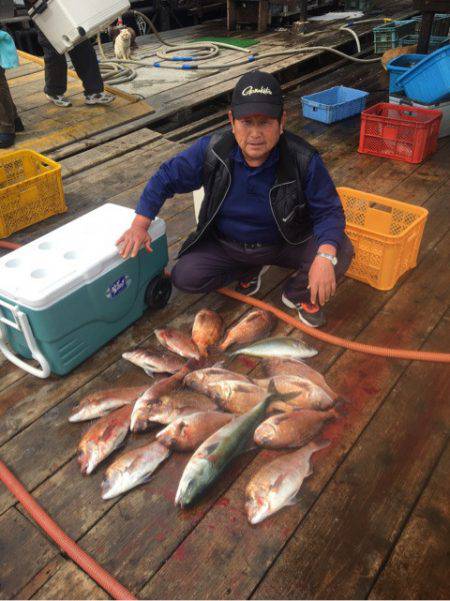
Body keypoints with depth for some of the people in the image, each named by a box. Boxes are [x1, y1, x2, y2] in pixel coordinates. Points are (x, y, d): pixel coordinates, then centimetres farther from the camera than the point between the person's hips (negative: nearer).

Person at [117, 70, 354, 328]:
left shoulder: (304, 160, -24)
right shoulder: (210, 151, -19)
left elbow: (329, 210, -19)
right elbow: (166, 179, -6)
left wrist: (326, 256, -40)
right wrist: (140, 225, -16)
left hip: (286, 245, -2)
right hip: (225, 246, 2)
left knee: (342, 252, -26)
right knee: (185, 277, -18)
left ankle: (298, 294, 8)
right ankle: (250, 270, 12)